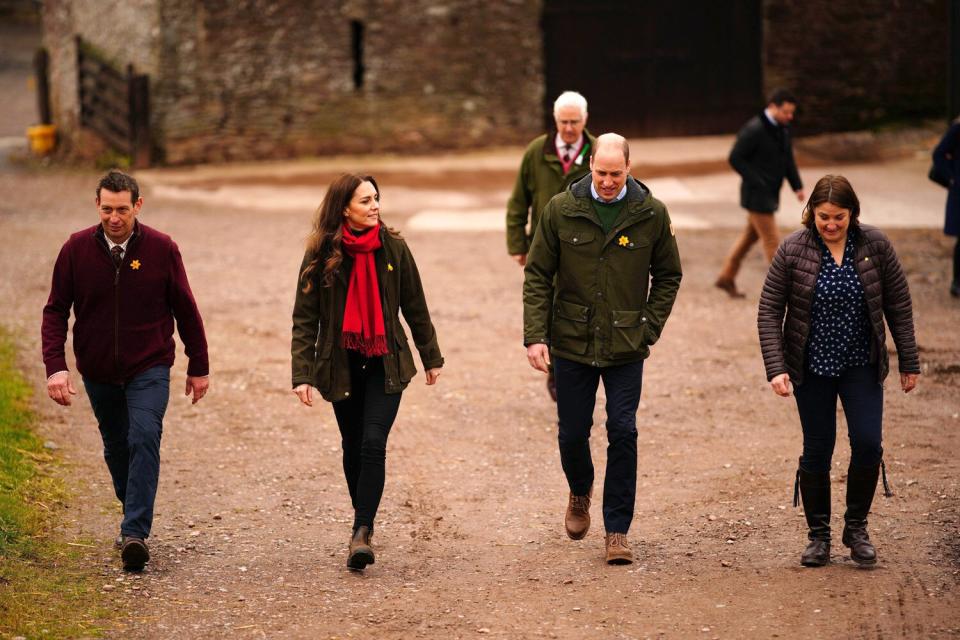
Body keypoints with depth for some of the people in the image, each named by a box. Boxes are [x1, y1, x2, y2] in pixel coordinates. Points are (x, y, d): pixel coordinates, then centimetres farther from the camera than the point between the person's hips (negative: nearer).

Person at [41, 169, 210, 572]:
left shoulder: (161, 249, -9)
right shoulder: (77, 249, -6)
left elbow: (185, 310, 1)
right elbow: (56, 310, -2)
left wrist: (199, 367, 6)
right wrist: (55, 366, -14)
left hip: (149, 369, -3)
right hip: (98, 372, 3)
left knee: (144, 440, -19)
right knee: (116, 448, 14)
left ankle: (135, 533, -23)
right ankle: (135, 514, 35)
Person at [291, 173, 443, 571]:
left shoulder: (393, 248, -3)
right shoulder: (321, 255, -6)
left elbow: (414, 307, 8)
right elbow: (305, 319, -5)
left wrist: (431, 357, 14)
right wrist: (302, 374, -13)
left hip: (385, 363, -1)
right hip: (342, 366, 1)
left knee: (373, 444, -15)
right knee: (353, 448, 10)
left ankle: (362, 531, -16)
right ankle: (364, 524, 28)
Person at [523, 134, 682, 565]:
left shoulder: (652, 214, -3)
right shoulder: (561, 210, -4)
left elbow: (668, 276, 8)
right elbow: (537, 275, 0)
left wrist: (648, 329, -2)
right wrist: (535, 336, -8)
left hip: (625, 349, -1)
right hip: (571, 345, 1)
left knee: (623, 434, -5)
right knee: (572, 433, 9)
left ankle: (617, 530, 5)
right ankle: (580, 492, 40)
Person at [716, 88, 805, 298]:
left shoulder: (783, 128, 6)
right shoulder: (754, 129, -20)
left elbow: (788, 159, 14)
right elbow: (735, 158, -18)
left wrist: (797, 186, 2)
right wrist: (757, 183, -19)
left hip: (770, 194, 9)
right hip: (757, 195, -9)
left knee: (750, 236, 18)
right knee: (772, 241, -5)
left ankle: (726, 278, 29)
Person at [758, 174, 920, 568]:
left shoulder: (875, 245, -6)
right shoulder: (793, 250, -9)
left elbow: (898, 305, 2)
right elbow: (769, 311, -7)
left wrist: (909, 362, 3)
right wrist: (775, 368, -16)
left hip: (862, 366, 1)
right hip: (812, 368, -1)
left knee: (868, 444, -9)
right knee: (817, 451, 2)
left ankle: (856, 528, 12)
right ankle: (818, 536, 17)